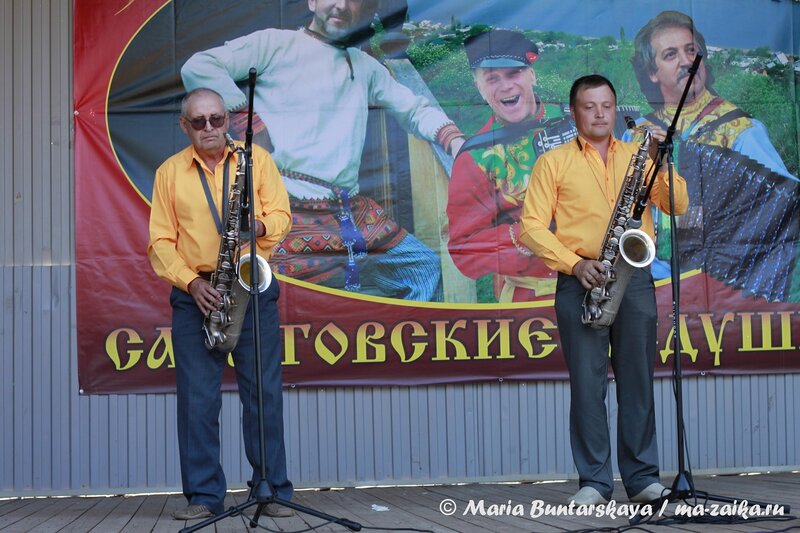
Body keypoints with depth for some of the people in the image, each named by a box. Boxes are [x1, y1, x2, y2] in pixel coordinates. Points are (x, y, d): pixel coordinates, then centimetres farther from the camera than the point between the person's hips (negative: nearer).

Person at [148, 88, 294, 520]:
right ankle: (203, 496, 4)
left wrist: (260, 226, -17)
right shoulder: (169, 172, 9)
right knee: (197, 398, -2)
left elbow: (281, 214, 6)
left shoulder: (256, 158, 9)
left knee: (264, 391, -2)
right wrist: (191, 281, -10)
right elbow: (161, 241, 4)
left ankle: (272, 491, 5)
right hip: (194, 293, 1)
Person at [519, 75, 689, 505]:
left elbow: (678, 206, 7)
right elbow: (532, 226, 0)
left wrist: (660, 162, -7)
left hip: (635, 279, 2)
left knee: (638, 380, 2)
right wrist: (573, 263, -12)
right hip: (580, 282, -2)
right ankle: (594, 481, 4)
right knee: (586, 382, -2)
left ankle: (643, 478, 9)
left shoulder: (637, 156, 17)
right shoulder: (553, 162, 9)